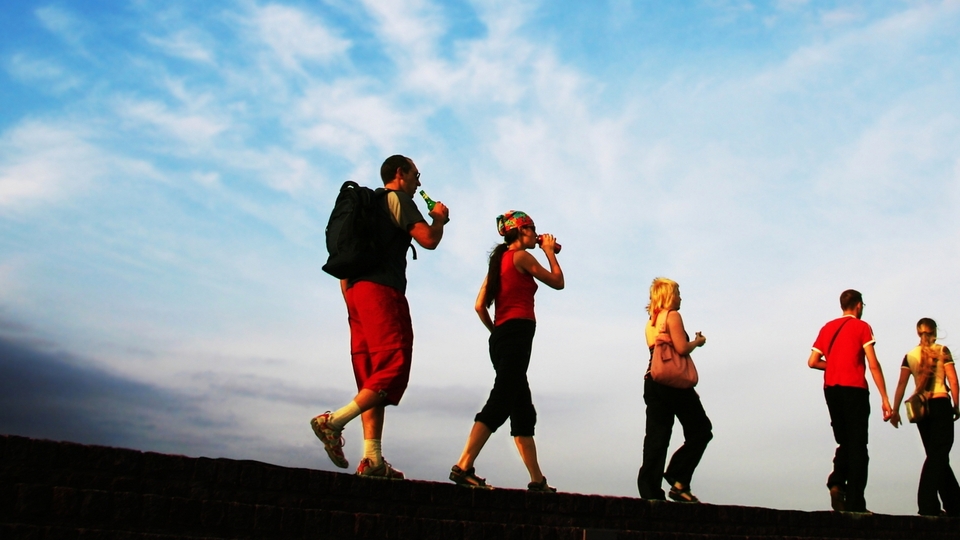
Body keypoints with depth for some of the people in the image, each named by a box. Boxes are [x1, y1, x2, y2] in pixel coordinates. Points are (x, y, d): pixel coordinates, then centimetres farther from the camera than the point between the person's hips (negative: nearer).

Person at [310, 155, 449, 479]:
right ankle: (333, 421, -23)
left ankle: (372, 459, -4)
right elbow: (428, 239, -9)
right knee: (395, 366, -12)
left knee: (372, 378, 3)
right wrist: (440, 218, 12)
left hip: (357, 292, 9)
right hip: (381, 290, -9)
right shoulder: (396, 198, 2)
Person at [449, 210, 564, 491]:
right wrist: (549, 252, 18)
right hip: (518, 335, -9)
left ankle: (537, 480, 13)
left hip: (500, 338, 9)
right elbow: (558, 282, 7)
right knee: (499, 404, -15)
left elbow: (480, 305, 16)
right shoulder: (522, 256, -1)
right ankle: (463, 467, -23)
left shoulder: (499, 259, 21)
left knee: (523, 411, 10)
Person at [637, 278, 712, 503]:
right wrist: (698, 342, 3)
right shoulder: (673, 316, -5)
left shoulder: (650, 322, 20)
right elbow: (681, 348, -15)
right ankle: (679, 480, -7)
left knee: (656, 437, 3)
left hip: (652, 381, 8)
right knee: (701, 430, 3)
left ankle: (650, 491, -4)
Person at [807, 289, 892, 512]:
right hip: (854, 389, -4)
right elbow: (873, 365, -7)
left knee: (844, 443, 15)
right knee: (857, 446, -2)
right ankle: (855, 503, -7)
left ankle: (836, 482, -9)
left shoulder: (827, 327, 15)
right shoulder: (861, 327, 1)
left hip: (831, 389, 5)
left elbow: (812, 362, 8)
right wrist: (884, 398, -7)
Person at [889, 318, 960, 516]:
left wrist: (895, 410, 5)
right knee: (939, 455, -4)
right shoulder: (942, 351, -1)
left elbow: (901, 384, 2)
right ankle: (927, 504, -14)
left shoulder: (909, 356, 6)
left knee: (936, 455, 13)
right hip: (941, 404, -4)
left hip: (921, 408, 4)